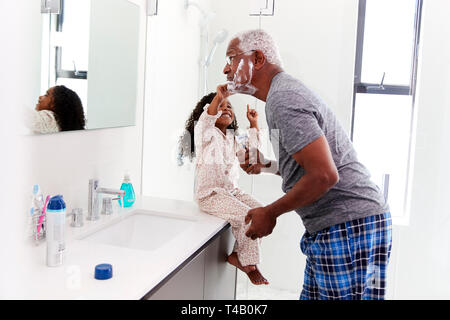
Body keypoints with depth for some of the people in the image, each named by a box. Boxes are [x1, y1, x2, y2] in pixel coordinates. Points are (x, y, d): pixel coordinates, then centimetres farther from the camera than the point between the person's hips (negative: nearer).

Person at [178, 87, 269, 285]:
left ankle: (237, 255, 1)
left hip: (231, 191, 8)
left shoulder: (231, 138, 20)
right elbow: (206, 119, -27)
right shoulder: (205, 132, -5)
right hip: (210, 194, -8)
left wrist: (253, 125, 19)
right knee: (247, 216, -24)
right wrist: (218, 98, -44)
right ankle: (249, 264, -5)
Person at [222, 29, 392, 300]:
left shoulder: (282, 99, -16)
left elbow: (324, 175, -24)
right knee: (313, 296, 15)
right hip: (332, 227, 10)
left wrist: (270, 213, -13)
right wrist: (267, 164, 16)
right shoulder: (287, 90, 17)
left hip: (350, 227, -10)